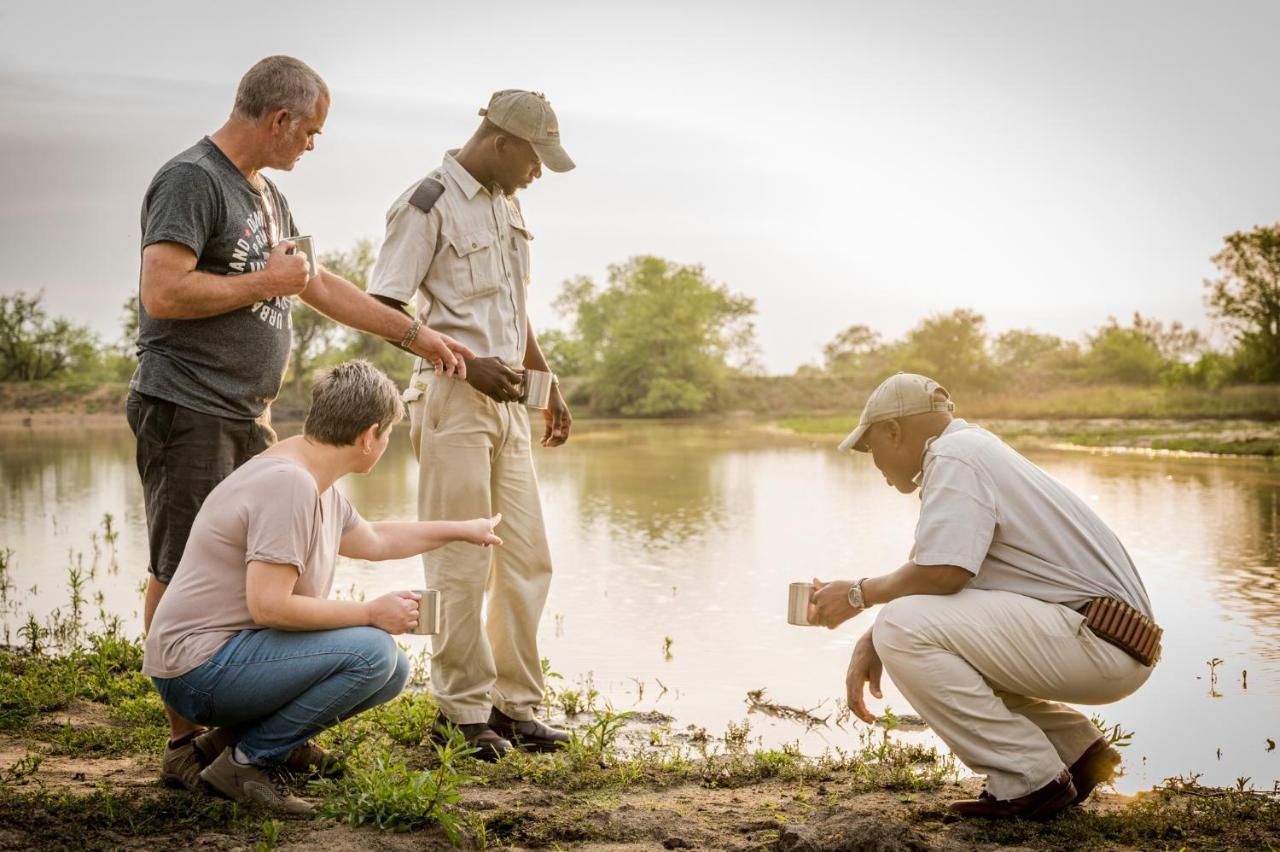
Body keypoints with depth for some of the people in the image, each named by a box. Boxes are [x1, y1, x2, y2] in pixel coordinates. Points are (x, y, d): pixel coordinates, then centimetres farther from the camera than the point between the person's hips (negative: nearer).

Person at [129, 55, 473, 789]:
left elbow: (320, 285, 24)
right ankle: (187, 744, 5)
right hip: (188, 411, -9)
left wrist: (417, 334, 24)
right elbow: (163, 293, -21)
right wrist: (265, 282, -11)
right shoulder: (192, 179, -11)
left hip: (249, 417, 9)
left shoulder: (267, 195, 18)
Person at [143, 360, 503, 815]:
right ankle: (248, 760, -9)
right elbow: (269, 606, -27)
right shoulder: (287, 483, -22)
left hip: (230, 655, 10)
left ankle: (232, 736, 11)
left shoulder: (312, 482, 10)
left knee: (391, 670, 8)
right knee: (372, 651, -22)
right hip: (197, 668, -10)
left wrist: (463, 529, 35)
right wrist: (371, 612, -17)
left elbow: (374, 540, 28)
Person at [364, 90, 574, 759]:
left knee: (527, 557, 8)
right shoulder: (428, 204, -9)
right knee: (461, 565, -3)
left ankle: (514, 704, 18)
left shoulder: (507, 204, 17)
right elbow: (383, 309, -13)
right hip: (450, 398, -8)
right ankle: (463, 710, 8)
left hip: (506, 400, 8)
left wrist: (548, 385, 21)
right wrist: (468, 363, -18)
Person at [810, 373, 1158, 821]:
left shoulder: (954, 455, -11)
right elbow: (927, 573, 21)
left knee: (906, 629, -19)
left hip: (1102, 641, -11)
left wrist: (860, 594, -6)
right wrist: (870, 642, 12)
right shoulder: (975, 448, 20)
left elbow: (939, 573, -22)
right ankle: (1075, 747, 18)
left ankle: (1031, 780, -10)